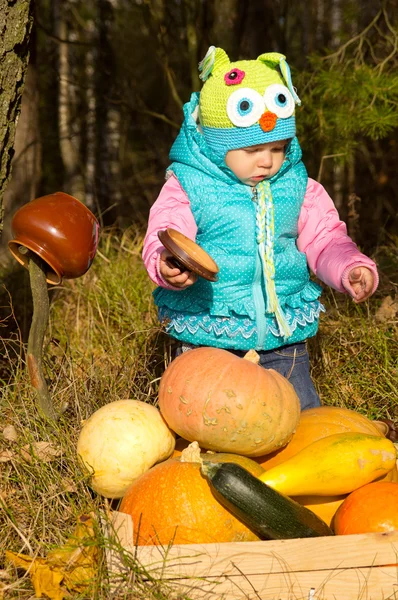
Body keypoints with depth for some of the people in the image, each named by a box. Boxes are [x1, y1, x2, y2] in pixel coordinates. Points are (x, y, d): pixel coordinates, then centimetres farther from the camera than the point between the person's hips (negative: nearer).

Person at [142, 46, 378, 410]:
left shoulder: (297, 186, 5)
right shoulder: (187, 187, -5)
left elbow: (324, 239, 9)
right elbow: (162, 240, -13)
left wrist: (351, 269, -11)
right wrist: (169, 266, -36)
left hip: (283, 338, 3)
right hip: (208, 337, -2)